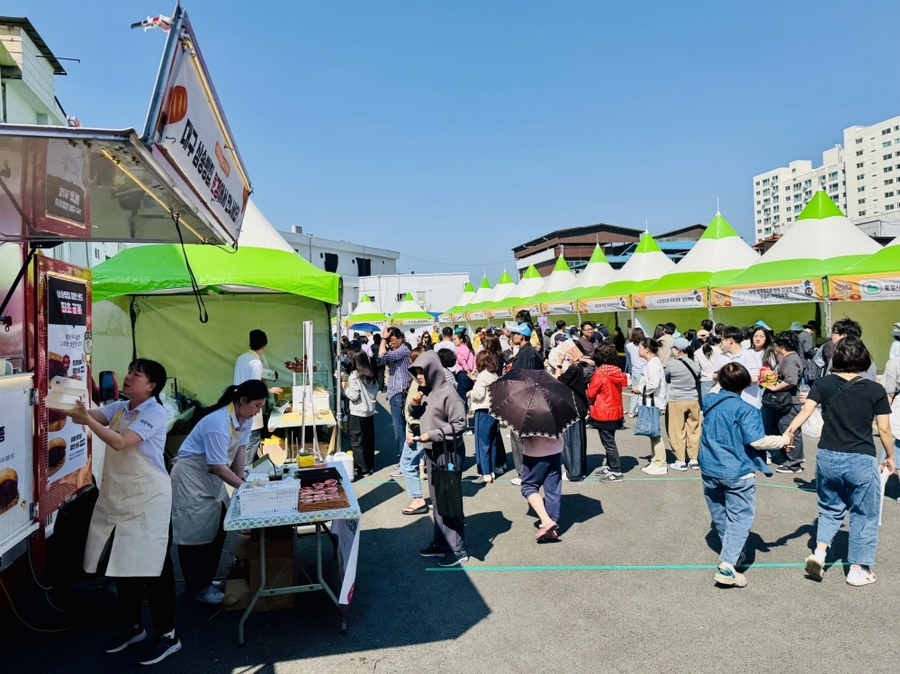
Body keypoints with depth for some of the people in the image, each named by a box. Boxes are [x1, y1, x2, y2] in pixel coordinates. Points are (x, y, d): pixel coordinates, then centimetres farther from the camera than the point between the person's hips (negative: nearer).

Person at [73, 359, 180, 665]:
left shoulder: (155, 413, -15)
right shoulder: (119, 407, 8)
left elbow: (120, 442, -24)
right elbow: (87, 415, -6)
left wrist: (87, 420, -31)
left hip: (148, 499, -8)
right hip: (117, 496, 8)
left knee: (152, 566, -1)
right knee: (122, 564, 17)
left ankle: (167, 635, 11)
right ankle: (132, 626, 35)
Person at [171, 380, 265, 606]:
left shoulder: (245, 418, -5)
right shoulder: (219, 424, -31)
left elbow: (240, 448, 4)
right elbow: (219, 467, -28)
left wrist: (241, 479, 0)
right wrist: (243, 486, -23)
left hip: (211, 476, 9)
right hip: (191, 476, -9)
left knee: (217, 527, 12)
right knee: (196, 531, -1)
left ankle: (206, 580, 26)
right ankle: (197, 587, 13)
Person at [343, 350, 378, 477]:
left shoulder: (354, 375, -13)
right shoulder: (371, 375, 6)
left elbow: (353, 395, -17)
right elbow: (375, 391, 13)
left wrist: (345, 388, -2)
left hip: (357, 413, -6)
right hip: (370, 411, 6)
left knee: (357, 440, 3)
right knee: (369, 439, 14)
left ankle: (362, 468, 6)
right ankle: (370, 465, 22)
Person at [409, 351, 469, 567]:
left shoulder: (447, 393, -16)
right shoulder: (426, 392, 8)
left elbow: (459, 424, -18)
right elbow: (418, 416, 19)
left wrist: (432, 435, -21)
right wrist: (415, 405, -2)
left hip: (448, 453, -8)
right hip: (431, 452, 8)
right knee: (436, 500, 16)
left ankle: (457, 549, 8)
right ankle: (440, 543, 27)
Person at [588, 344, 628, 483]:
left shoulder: (599, 373, -19)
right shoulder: (617, 371, 1)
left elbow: (590, 394, -14)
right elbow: (617, 389, 10)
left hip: (603, 413, -8)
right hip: (616, 411, 8)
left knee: (608, 443, 0)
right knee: (610, 441, 19)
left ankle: (616, 472, 5)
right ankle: (610, 466, 30)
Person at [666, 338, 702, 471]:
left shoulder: (672, 365, -12)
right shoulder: (695, 365, 2)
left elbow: (666, 379, 4)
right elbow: (698, 382, 11)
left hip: (676, 401, -5)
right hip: (693, 401, 5)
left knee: (678, 431, 3)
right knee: (693, 430, 12)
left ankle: (681, 461, 7)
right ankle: (694, 460, 18)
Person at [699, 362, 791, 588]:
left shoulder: (709, 401, 0)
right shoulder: (745, 409, -17)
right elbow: (757, 441, -20)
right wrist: (784, 440, -6)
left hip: (710, 470, 6)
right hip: (737, 473, -6)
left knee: (719, 516, 20)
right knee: (740, 518, 1)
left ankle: (733, 553, 40)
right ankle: (726, 566, -8)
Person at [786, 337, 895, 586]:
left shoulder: (823, 384, 0)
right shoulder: (875, 390, -3)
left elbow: (805, 411, -12)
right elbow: (884, 429, -2)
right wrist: (890, 456, 11)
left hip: (828, 457, 2)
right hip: (861, 461, -2)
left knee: (830, 509, 22)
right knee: (863, 515, 14)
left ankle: (819, 551, 8)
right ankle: (857, 569, 20)